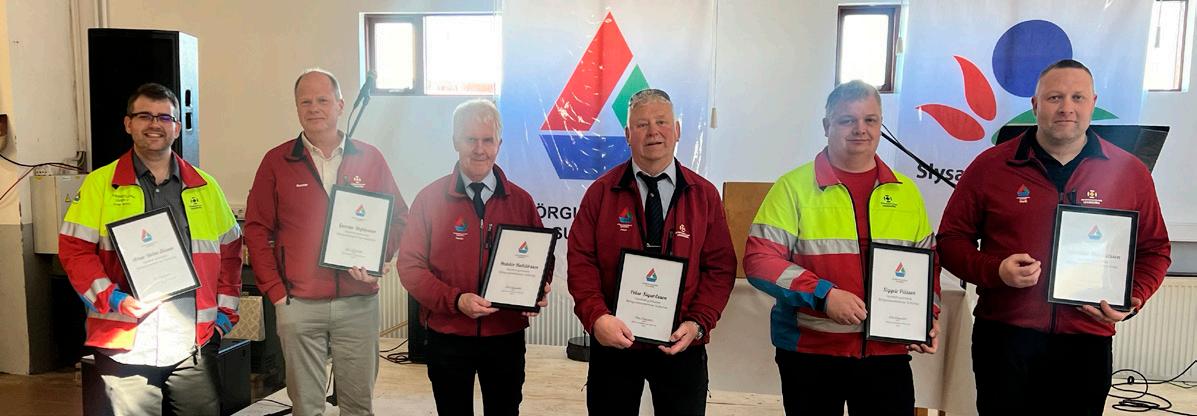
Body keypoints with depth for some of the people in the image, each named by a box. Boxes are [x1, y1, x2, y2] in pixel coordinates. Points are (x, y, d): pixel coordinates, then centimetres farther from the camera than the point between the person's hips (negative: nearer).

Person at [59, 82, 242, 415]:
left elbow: (230, 250, 14)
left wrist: (226, 311, 8)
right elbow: (74, 249, 0)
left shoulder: (205, 186, 11)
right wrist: (112, 299, -13)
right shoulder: (100, 184, 4)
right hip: (126, 345, -2)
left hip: (195, 342, 2)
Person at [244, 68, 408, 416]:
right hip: (298, 305, 0)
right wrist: (274, 290, -3)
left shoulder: (370, 158, 5)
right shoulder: (276, 161, 3)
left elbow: (398, 217, 10)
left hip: (359, 302, 1)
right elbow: (256, 230, 4)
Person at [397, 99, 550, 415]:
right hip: (448, 337, -1)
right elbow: (410, 265, -5)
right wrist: (456, 300, -19)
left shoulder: (521, 201, 1)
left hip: (507, 335, 1)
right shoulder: (430, 198, -4)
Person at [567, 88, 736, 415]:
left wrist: (698, 323, -14)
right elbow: (581, 261, -5)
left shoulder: (705, 194, 1)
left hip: (682, 346, 1)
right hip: (613, 343, 0)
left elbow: (721, 267, -1)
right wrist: (596, 317, -20)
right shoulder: (601, 192, -1)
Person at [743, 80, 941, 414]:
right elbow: (759, 260, -10)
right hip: (808, 350, -3)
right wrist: (823, 295, -20)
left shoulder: (906, 191, 9)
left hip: (887, 351, 3)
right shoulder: (794, 185, -5)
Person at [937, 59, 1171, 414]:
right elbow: (952, 239, 2)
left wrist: (1132, 298, -6)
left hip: (1087, 343, 2)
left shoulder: (1130, 172, 4)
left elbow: (1154, 249, 12)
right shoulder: (990, 165, -1)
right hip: (1004, 336, -2)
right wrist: (995, 270, -15)